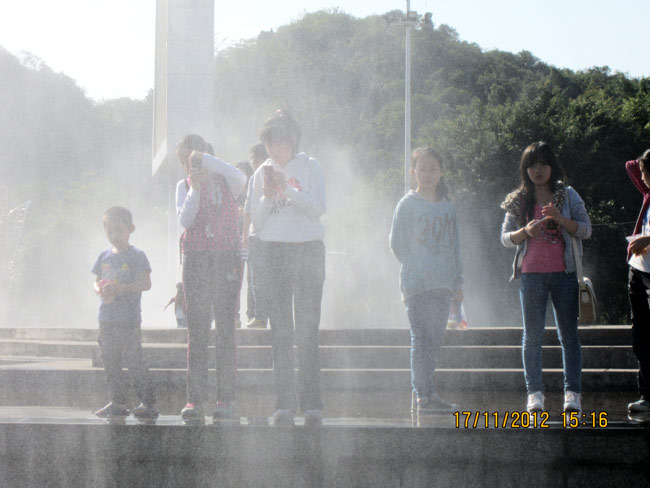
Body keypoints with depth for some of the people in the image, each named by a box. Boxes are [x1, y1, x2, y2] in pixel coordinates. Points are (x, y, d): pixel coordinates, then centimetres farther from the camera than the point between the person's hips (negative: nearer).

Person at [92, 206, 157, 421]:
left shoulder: (137, 256, -4)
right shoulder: (104, 256, 13)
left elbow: (146, 284, -10)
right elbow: (97, 282, 18)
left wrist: (120, 288, -21)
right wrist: (100, 290, -6)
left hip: (129, 319, -6)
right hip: (107, 318, 6)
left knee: (134, 361, -9)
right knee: (110, 362, 9)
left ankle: (148, 402, -3)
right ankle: (117, 403, 17)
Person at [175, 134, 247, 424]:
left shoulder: (226, 181, 5)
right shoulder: (184, 186, 10)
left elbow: (240, 177, -20)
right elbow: (185, 220, -4)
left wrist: (205, 160, -17)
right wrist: (194, 189, -12)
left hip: (226, 260, -1)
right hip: (196, 258, 1)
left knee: (226, 328, -4)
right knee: (196, 329, -3)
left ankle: (226, 400, -3)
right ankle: (195, 400, -4)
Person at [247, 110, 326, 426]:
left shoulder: (309, 167, 6)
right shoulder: (263, 173, 13)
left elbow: (317, 207, -5)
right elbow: (256, 221, 11)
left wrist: (287, 189, -15)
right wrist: (267, 197, -7)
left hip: (308, 249, -2)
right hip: (273, 252, 2)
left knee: (307, 329, -7)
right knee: (280, 332, -2)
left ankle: (311, 403, -6)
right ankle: (283, 404, -2)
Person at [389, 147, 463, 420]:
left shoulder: (447, 207, 15)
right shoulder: (408, 204, 1)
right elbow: (397, 244, 2)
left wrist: (457, 282, 15)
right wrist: (417, 268, 3)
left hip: (442, 284, 5)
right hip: (416, 284, -5)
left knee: (435, 339, 4)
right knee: (422, 338, -12)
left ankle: (420, 396, 11)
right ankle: (425, 397, -17)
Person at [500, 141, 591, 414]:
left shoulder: (567, 195, 6)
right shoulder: (519, 201, 8)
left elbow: (586, 229, 1)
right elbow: (505, 237, 5)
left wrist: (561, 219, -16)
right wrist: (525, 231, -15)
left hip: (563, 273, 0)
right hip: (531, 274, 1)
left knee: (569, 334, -1)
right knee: (532, 336, 0)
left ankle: (572, 392, 0)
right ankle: (535, 393, 2)